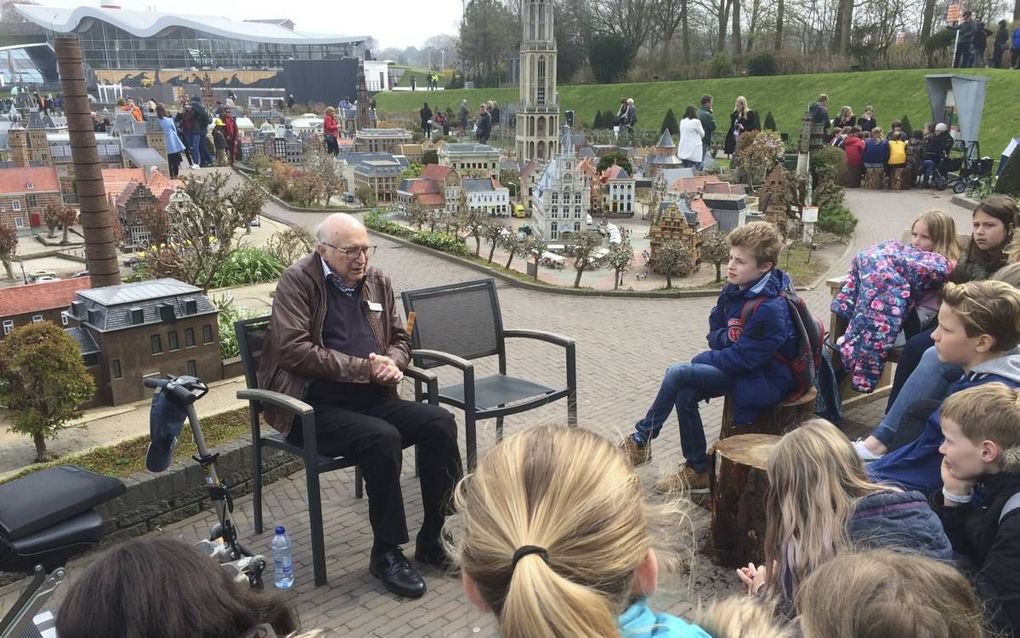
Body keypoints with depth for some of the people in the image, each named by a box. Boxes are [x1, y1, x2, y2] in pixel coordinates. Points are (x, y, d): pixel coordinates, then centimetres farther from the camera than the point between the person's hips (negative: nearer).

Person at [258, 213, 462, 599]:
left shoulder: (376, 281, 14)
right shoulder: (297, 281, -4)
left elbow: (400, 338, 21)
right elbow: (293, 349, -16)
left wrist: (391, 363, -4)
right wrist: (364, 368, -17)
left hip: (372, 397, 6)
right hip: (314, 405, -6)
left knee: (440, 423, -17)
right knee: (381, 437, -32)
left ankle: (432, 539, -3)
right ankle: (386, 553, -13)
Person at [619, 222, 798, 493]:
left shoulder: (770, 309, -26)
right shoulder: (736, 290, 1)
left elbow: (743, 357, -24)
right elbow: (714, 333, 13)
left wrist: (702, 359, -11)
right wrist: (729, 338, -9)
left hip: (764, 379, -9)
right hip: (740, 365, 9)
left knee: (678, 374, -19)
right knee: (685, 394, -11)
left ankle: (641, 441, -1)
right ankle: (698, 471, 3)